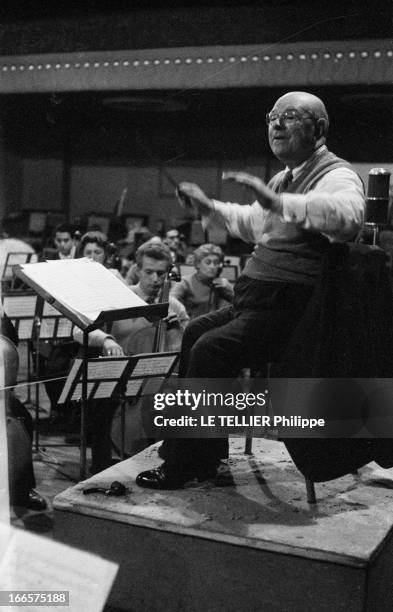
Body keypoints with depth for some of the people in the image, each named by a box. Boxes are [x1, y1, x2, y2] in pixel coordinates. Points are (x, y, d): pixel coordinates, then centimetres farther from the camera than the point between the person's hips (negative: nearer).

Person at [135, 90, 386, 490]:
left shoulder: (336, 176, -11)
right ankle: (201, 455, 20)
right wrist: (210, 208, 29)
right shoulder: (283, 178, 19)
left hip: (290, 309, -10)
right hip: (256, 300, 11)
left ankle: (182, 468, -11)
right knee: (195, 332, 14)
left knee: (211, 348, -24)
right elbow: (255, 225, 37)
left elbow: (348, 217, -36)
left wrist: (277, 201, -43)